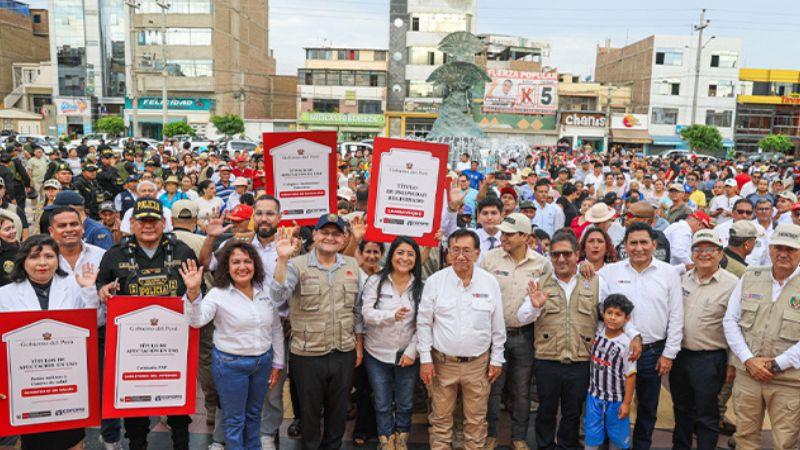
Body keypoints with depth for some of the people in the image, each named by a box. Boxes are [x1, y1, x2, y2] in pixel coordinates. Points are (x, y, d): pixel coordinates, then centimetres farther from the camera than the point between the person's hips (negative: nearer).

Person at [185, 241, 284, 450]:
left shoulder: (266, 292, 0)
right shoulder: (218, 294, -11)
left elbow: (276, 329, 7)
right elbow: (197, 321, -26)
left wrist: (277, 364, 9)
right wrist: (193, 292, -42)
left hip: (263, 362, 4)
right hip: (230, 364, -4)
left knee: (254, 415, 21)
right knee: (234, 419, 10)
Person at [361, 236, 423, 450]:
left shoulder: (420, 286, -4)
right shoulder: (375, 281, -7)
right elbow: (367, 313, -15)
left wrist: (412, 351, -11)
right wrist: (392, 315, -31)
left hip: (407, 354, 1)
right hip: (377, 353, -1)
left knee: (405, 403, 15)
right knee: (382, 404, 13)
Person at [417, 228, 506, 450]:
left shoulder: (490, 282, -2)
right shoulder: (435, 281, -5)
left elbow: (498, 326, 5)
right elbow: (424, 322, -1)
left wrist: (496, 359, 6)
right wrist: (425, 359, -4)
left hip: (478, 363, 1)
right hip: (443, 362, -1)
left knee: (476, 419, 11)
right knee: (440, 417, 10)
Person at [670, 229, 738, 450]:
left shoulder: (732, 285, -11)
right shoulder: (683, 279, 5)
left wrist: (733, 364, -9)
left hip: (710, 359, -5)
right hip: (679, 355, 5)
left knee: (706, 414, 8)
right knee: (682, 409, 20)